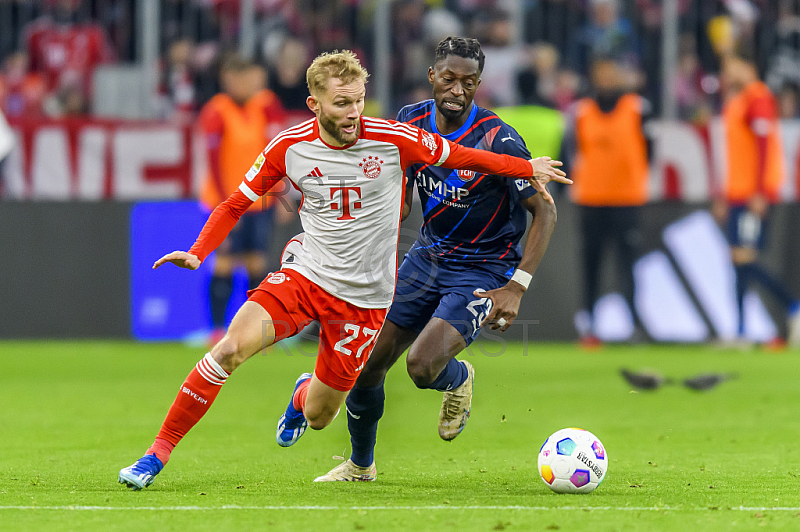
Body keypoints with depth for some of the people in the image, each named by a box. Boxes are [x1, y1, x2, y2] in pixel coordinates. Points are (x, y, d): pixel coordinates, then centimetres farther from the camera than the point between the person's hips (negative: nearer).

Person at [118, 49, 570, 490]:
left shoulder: (394, 140, -12)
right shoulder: (288, 148, -7)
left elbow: (460, 157, 4)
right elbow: (236, 204, 5)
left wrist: (528, 168, 8)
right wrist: (197, 254, -9)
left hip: (364, 297, 0)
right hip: (303, 273, 0)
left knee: (318, 418, 5)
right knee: (231, 347, -25)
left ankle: (306, 396, 46)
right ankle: (158, 454, -13)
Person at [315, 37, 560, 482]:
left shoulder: (498, 140, -21)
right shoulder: (412, 121, -4)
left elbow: (545, 212, -16)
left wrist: (516, 288, -23)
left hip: (484, 271, -5)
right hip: (427, 258, 5)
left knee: (423, 366, -25)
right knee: (367, 365, 2)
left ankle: (459, 379, 14)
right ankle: (361, 465, 28)